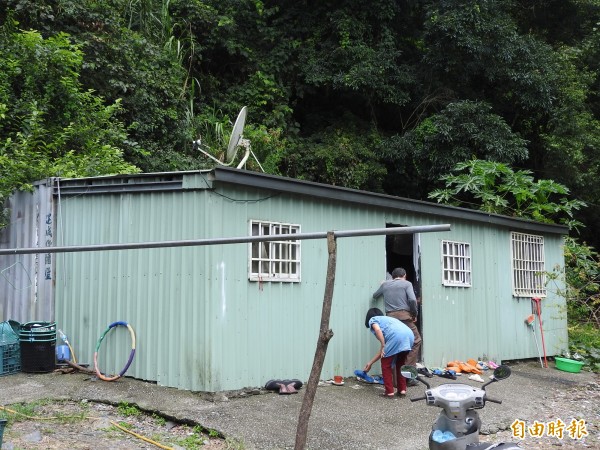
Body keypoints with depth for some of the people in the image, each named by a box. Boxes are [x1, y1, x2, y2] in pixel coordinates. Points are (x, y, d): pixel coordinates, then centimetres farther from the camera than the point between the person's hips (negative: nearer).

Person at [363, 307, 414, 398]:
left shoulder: (373, 319, 24)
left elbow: (378, 330, -5)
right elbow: (383, 351, 39)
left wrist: (383, 346, -4)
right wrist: (370, 363, 44)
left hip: (396, 336, -7)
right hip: (409, 335, 7)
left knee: (386, 365, 12)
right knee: (400, 364, 27)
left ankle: (389, 392, 12)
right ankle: (402, 390, 25)